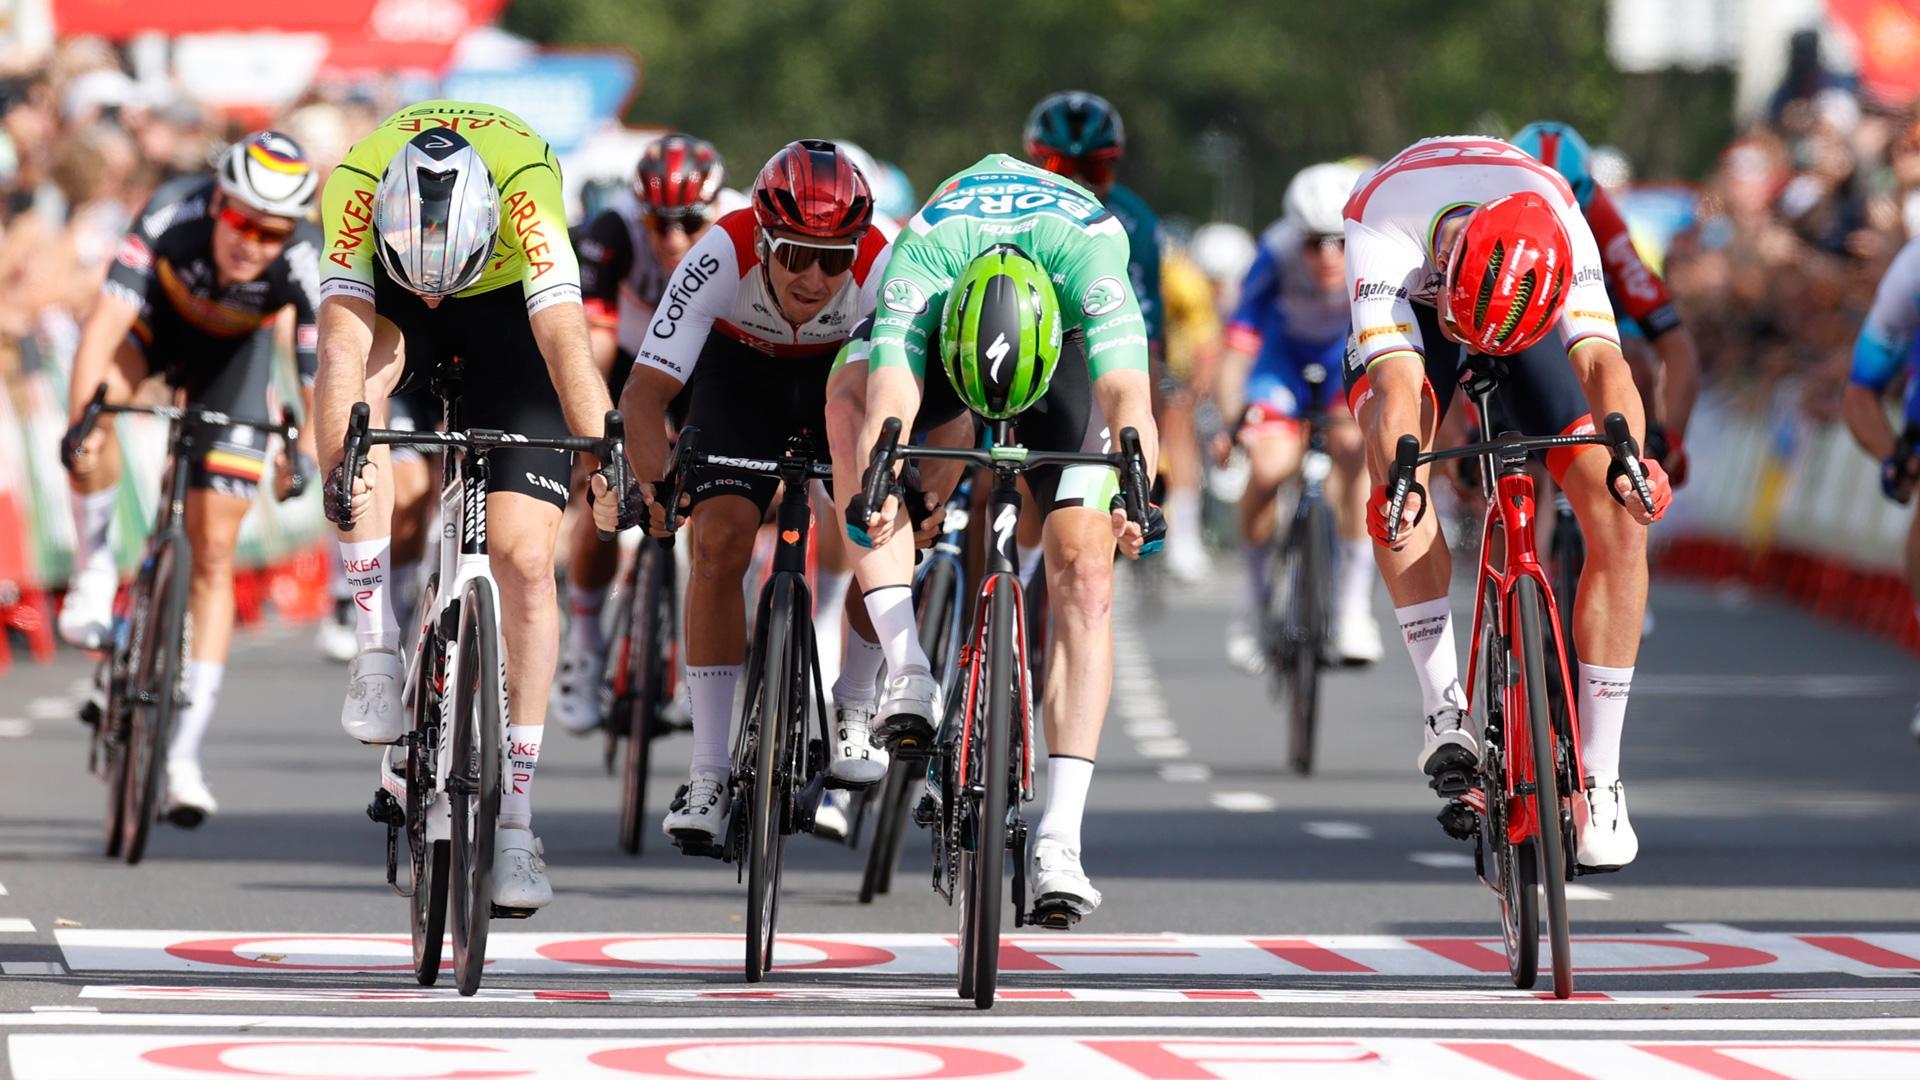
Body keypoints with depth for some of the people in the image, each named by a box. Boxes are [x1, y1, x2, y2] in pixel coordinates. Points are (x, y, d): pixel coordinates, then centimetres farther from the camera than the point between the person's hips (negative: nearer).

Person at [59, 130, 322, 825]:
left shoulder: (307, 265, -34)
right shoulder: (173, 214, -37)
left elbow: (320, 378, -36)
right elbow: (107, 319, -44)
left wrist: (305, 458, -54)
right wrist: (82, 419, -57)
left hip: (232, 351, 0)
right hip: (160, 314, 0)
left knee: (213, 555, -5)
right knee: (95, 414, -36)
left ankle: (185, 756, -1)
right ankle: (95, 574, -13)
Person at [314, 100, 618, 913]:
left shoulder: (525, 183, -38)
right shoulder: (355, 184, -36)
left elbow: (566, 339, -46)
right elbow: (341, 341, -45)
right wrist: (339, 467, -59)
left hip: (507, 305, -1)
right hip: (389, 299, 1)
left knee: (525, 556, -11)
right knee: (363, 360, -35)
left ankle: (514, 821, -3)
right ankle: (377, 648, -25)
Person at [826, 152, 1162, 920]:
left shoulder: (1088, 259, -41)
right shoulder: (921, 261, -40)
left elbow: (1128, 399, -53)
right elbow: (890, 401, -52)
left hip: (1069, 344, -1)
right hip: (941, 331, 1)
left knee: (1084, 569, -18)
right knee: (848, 392, -32)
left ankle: (1059, 839, -17)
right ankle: (909, 671, -34)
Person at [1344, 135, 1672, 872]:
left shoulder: (1558, 222, -37)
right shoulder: (1384, 222, -41)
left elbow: (1602, 358, -45)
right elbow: (1395, 379, -51)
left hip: (1531, 318, 1)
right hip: (1409, 313, 0)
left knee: (1620, 521, -17)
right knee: (1395, 458, -34)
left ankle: (1598, 776, -9)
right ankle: (1444, 704, -31)